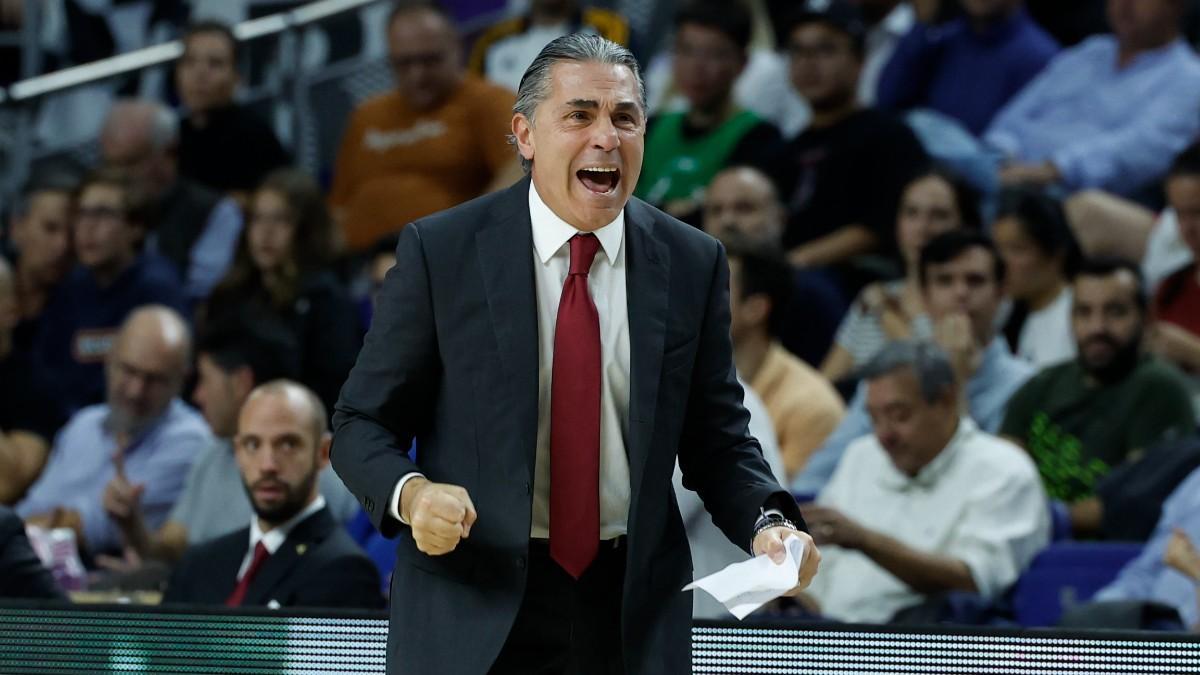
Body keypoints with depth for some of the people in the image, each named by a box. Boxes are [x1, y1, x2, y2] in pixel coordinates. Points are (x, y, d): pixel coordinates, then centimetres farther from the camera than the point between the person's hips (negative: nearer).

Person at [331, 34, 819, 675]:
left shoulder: (692, 263, 1)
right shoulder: (440, 250, -6)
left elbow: (718, 438, 6)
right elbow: (363, 423, -3)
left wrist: (766, 524, -14)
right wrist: (412, 494, -24)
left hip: (632, 617, 2)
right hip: (473, 610, -2)